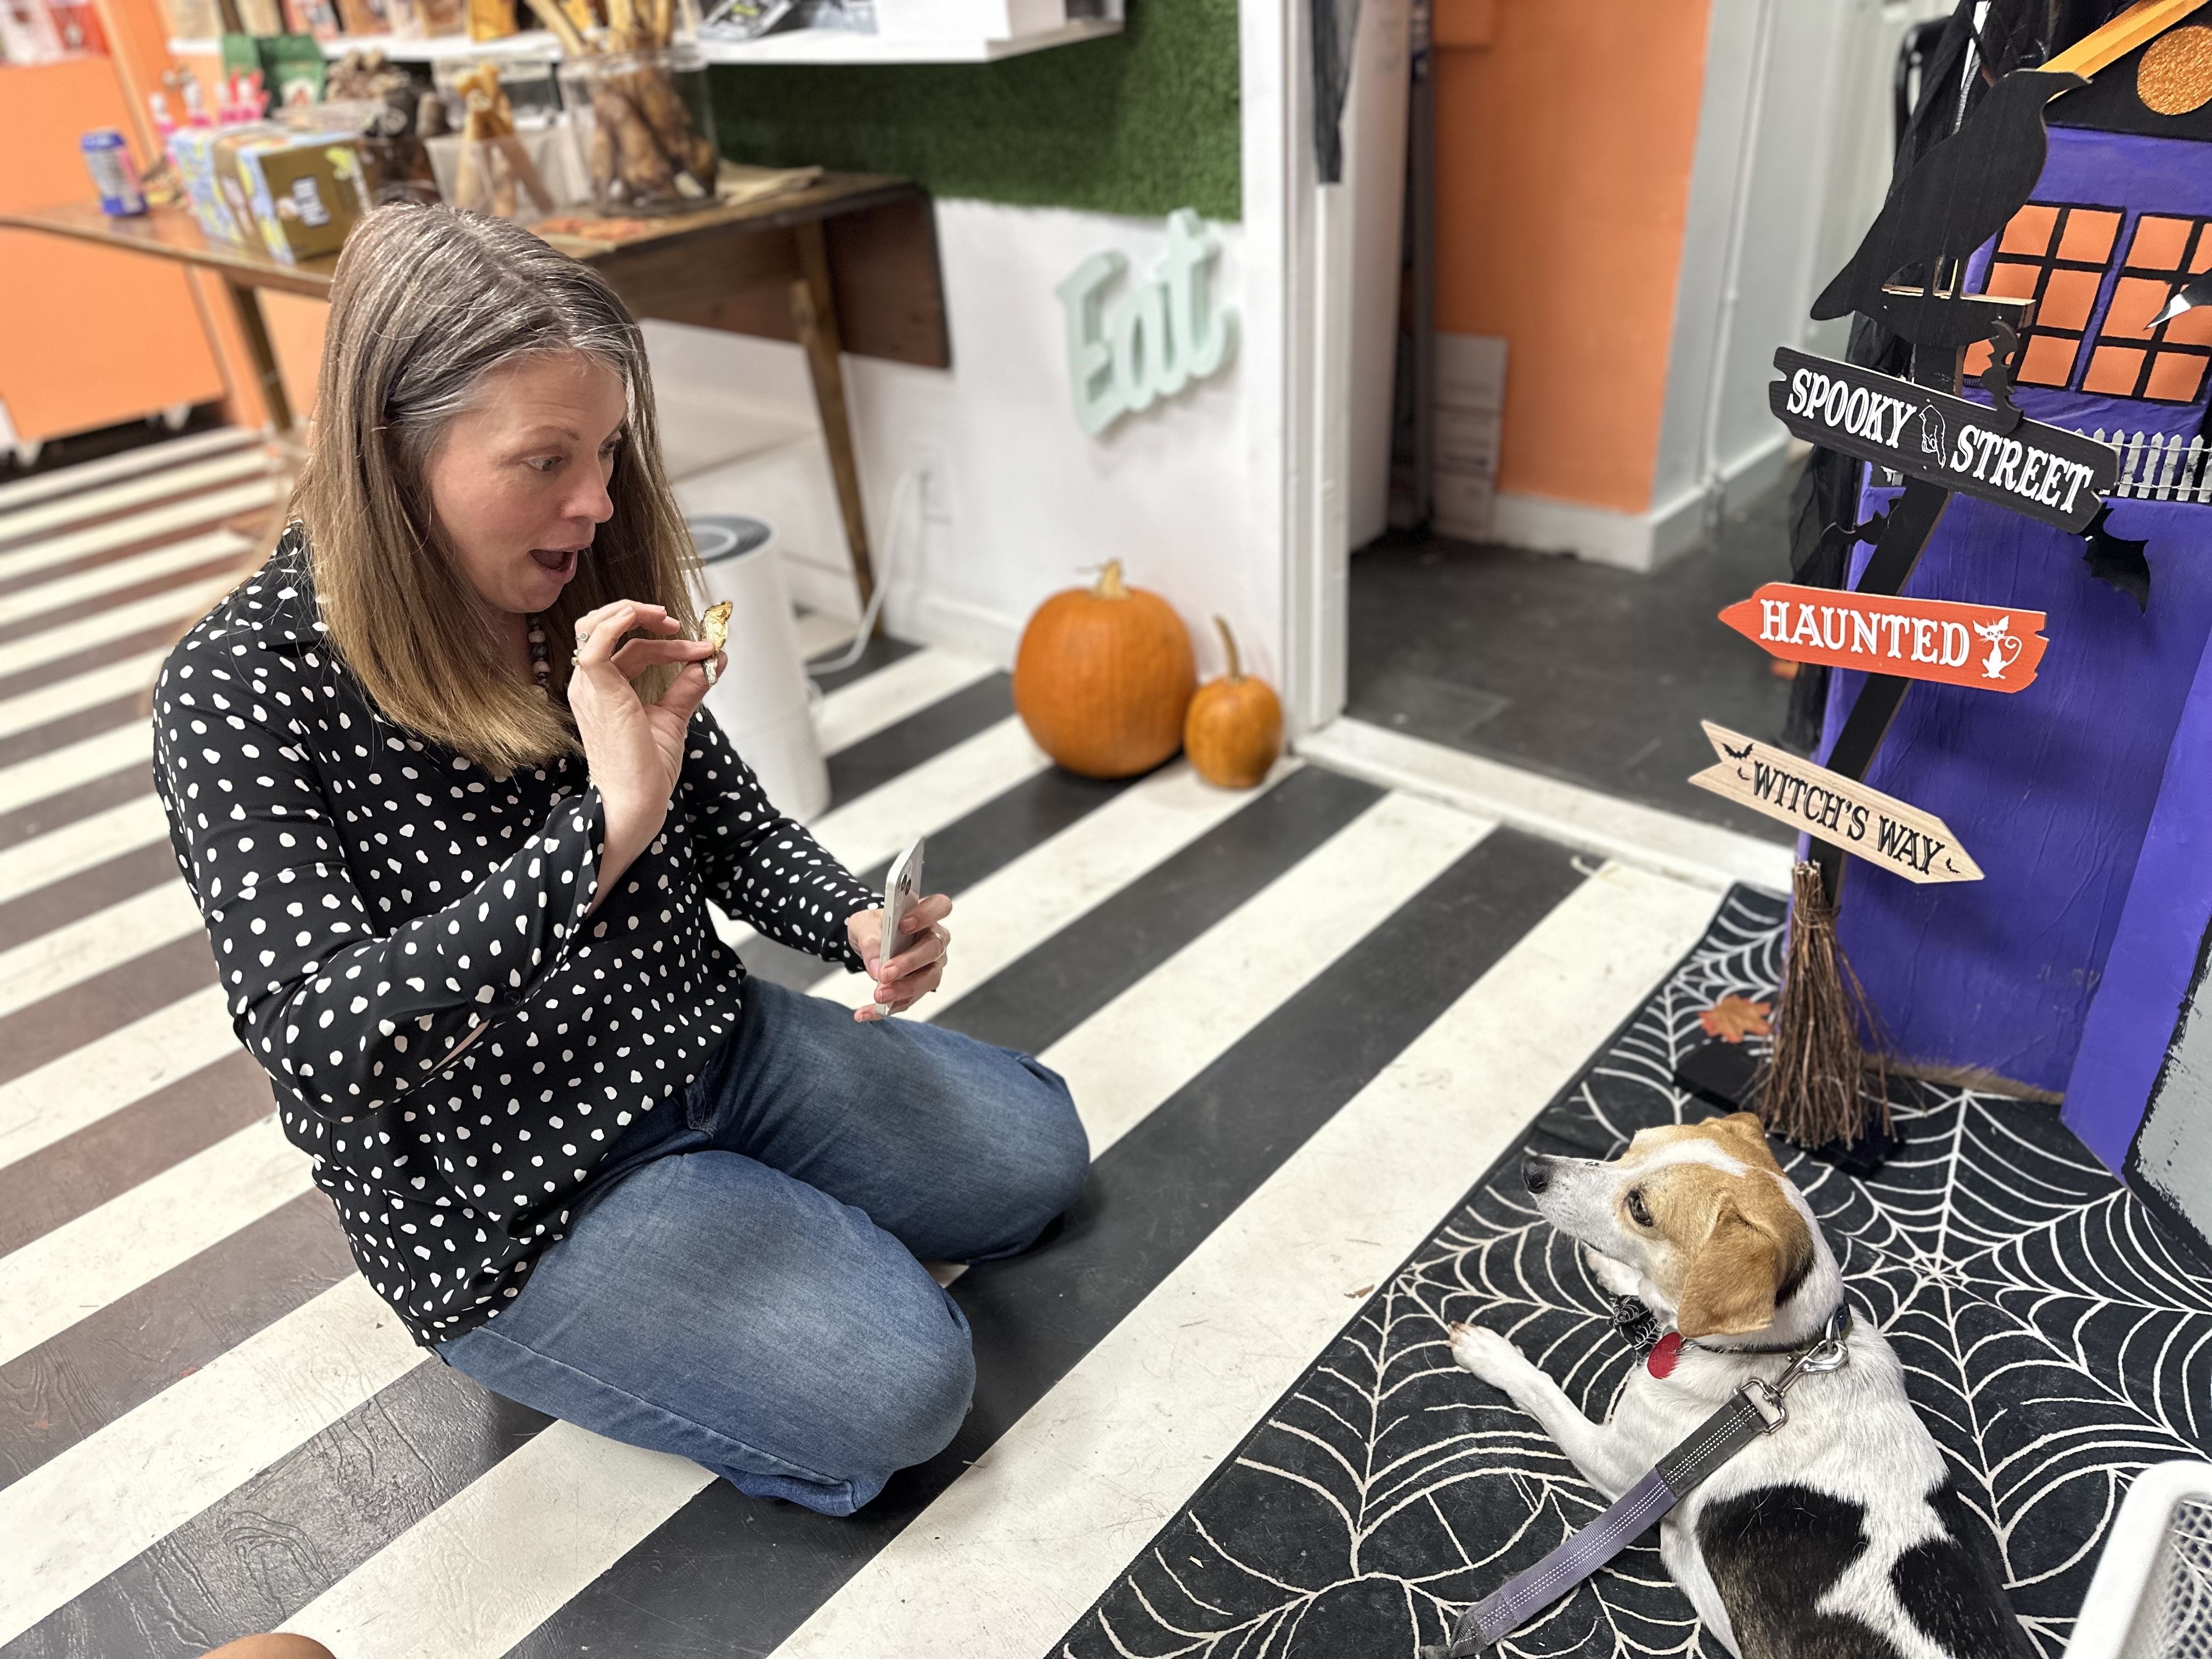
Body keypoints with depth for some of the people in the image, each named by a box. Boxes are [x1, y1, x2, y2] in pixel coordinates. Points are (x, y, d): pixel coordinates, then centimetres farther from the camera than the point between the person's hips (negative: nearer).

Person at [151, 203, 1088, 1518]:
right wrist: (604, 827, -41)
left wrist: (859, 925, -15)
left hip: (713, 1048, 7)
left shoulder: (592, 600, -6)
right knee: (899, 1386, -15)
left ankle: (749, 1209, 21)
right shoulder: (240, 691, -23)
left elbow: (729, 823, 5)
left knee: (1040, 1153, 11)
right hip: (511, 1197, -6)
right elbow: (321, 1045, -33)